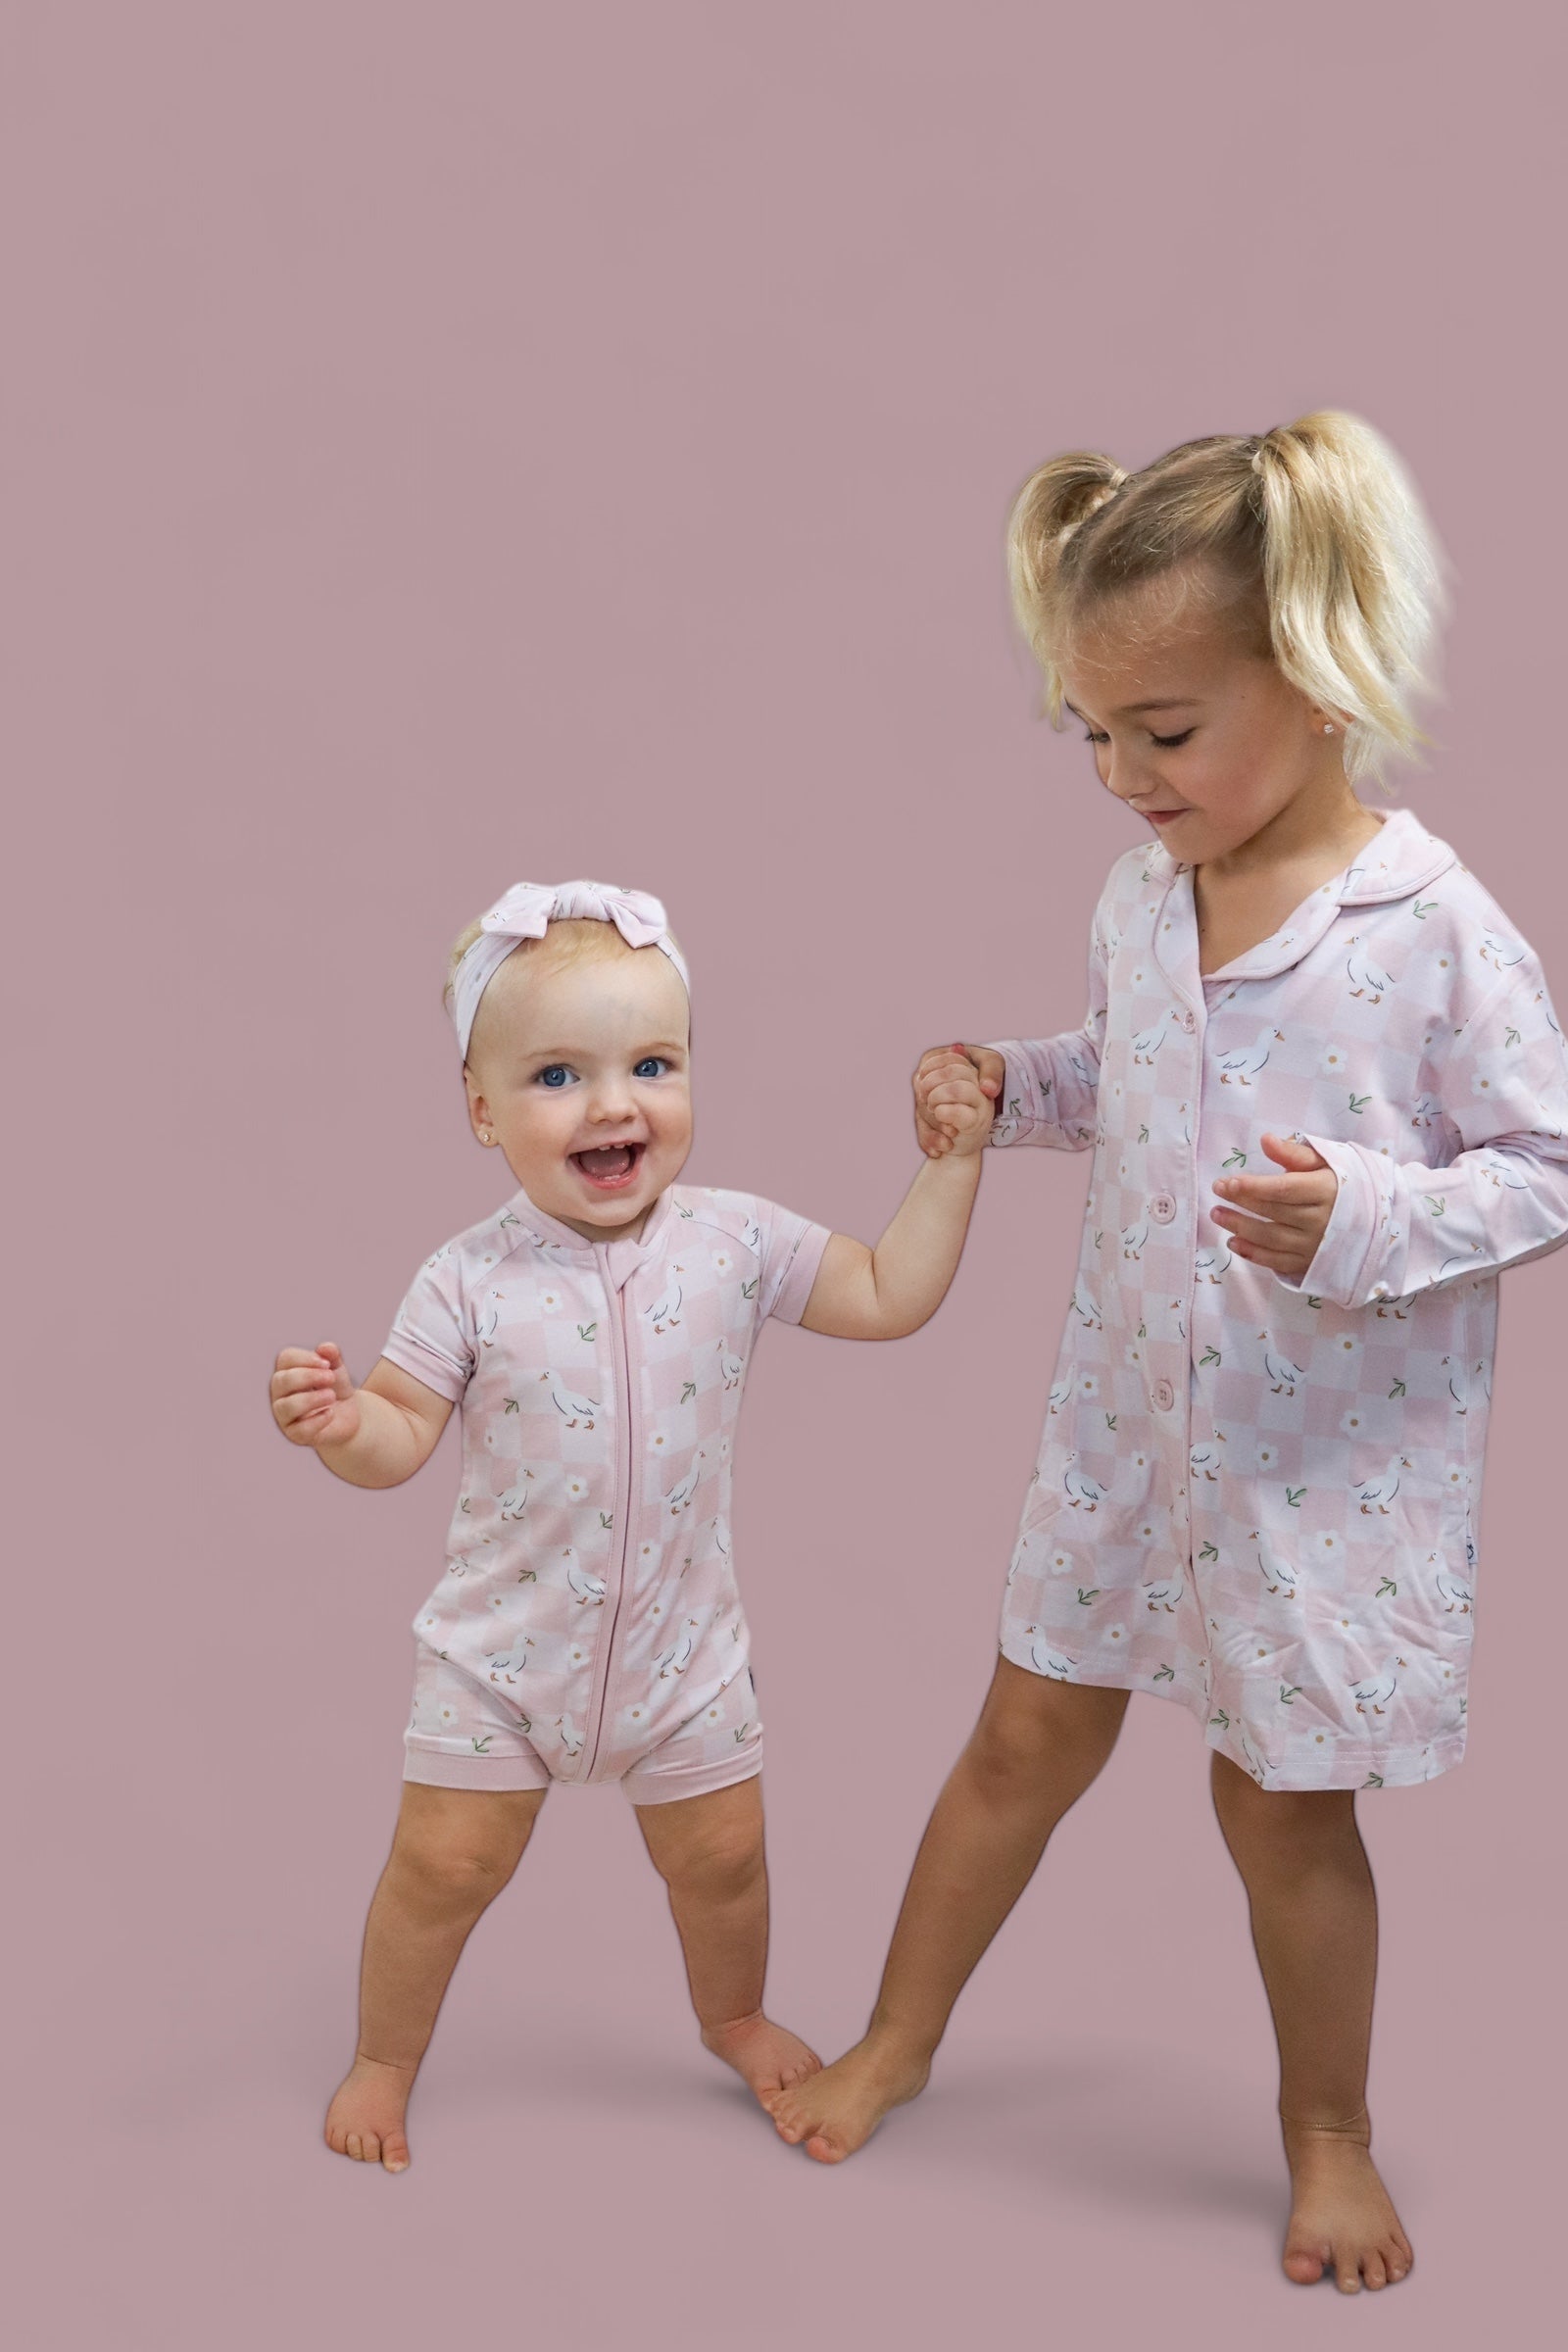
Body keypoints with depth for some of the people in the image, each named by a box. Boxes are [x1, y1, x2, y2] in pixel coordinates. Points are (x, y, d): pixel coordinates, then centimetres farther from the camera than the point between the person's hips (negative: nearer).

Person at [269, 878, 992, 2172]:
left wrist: (953, 1158, -8)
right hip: (504, 1643, -2)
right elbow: (400, 1438, -13)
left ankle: (734, 2015, 48)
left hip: (681, 1640, 2)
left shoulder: (735, 1242, -11)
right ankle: (384, 2060, 32)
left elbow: (890, 1298, -4)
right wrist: (334, 1419, -35)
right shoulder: (472, 1279, -16)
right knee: (445, 1863, 5)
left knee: (722, 1856, 17)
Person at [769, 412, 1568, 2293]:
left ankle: (1327, 2124, 35)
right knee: (1031, 1729, 17)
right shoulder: (1140, 895, -1)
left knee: (1284, 1796, 10)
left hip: (1333, 1450, -5)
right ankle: (897, 2038, 37)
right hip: (1129, 1414, 5)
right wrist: (1001, 1089, -2)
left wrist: (1371, 1219, -29)